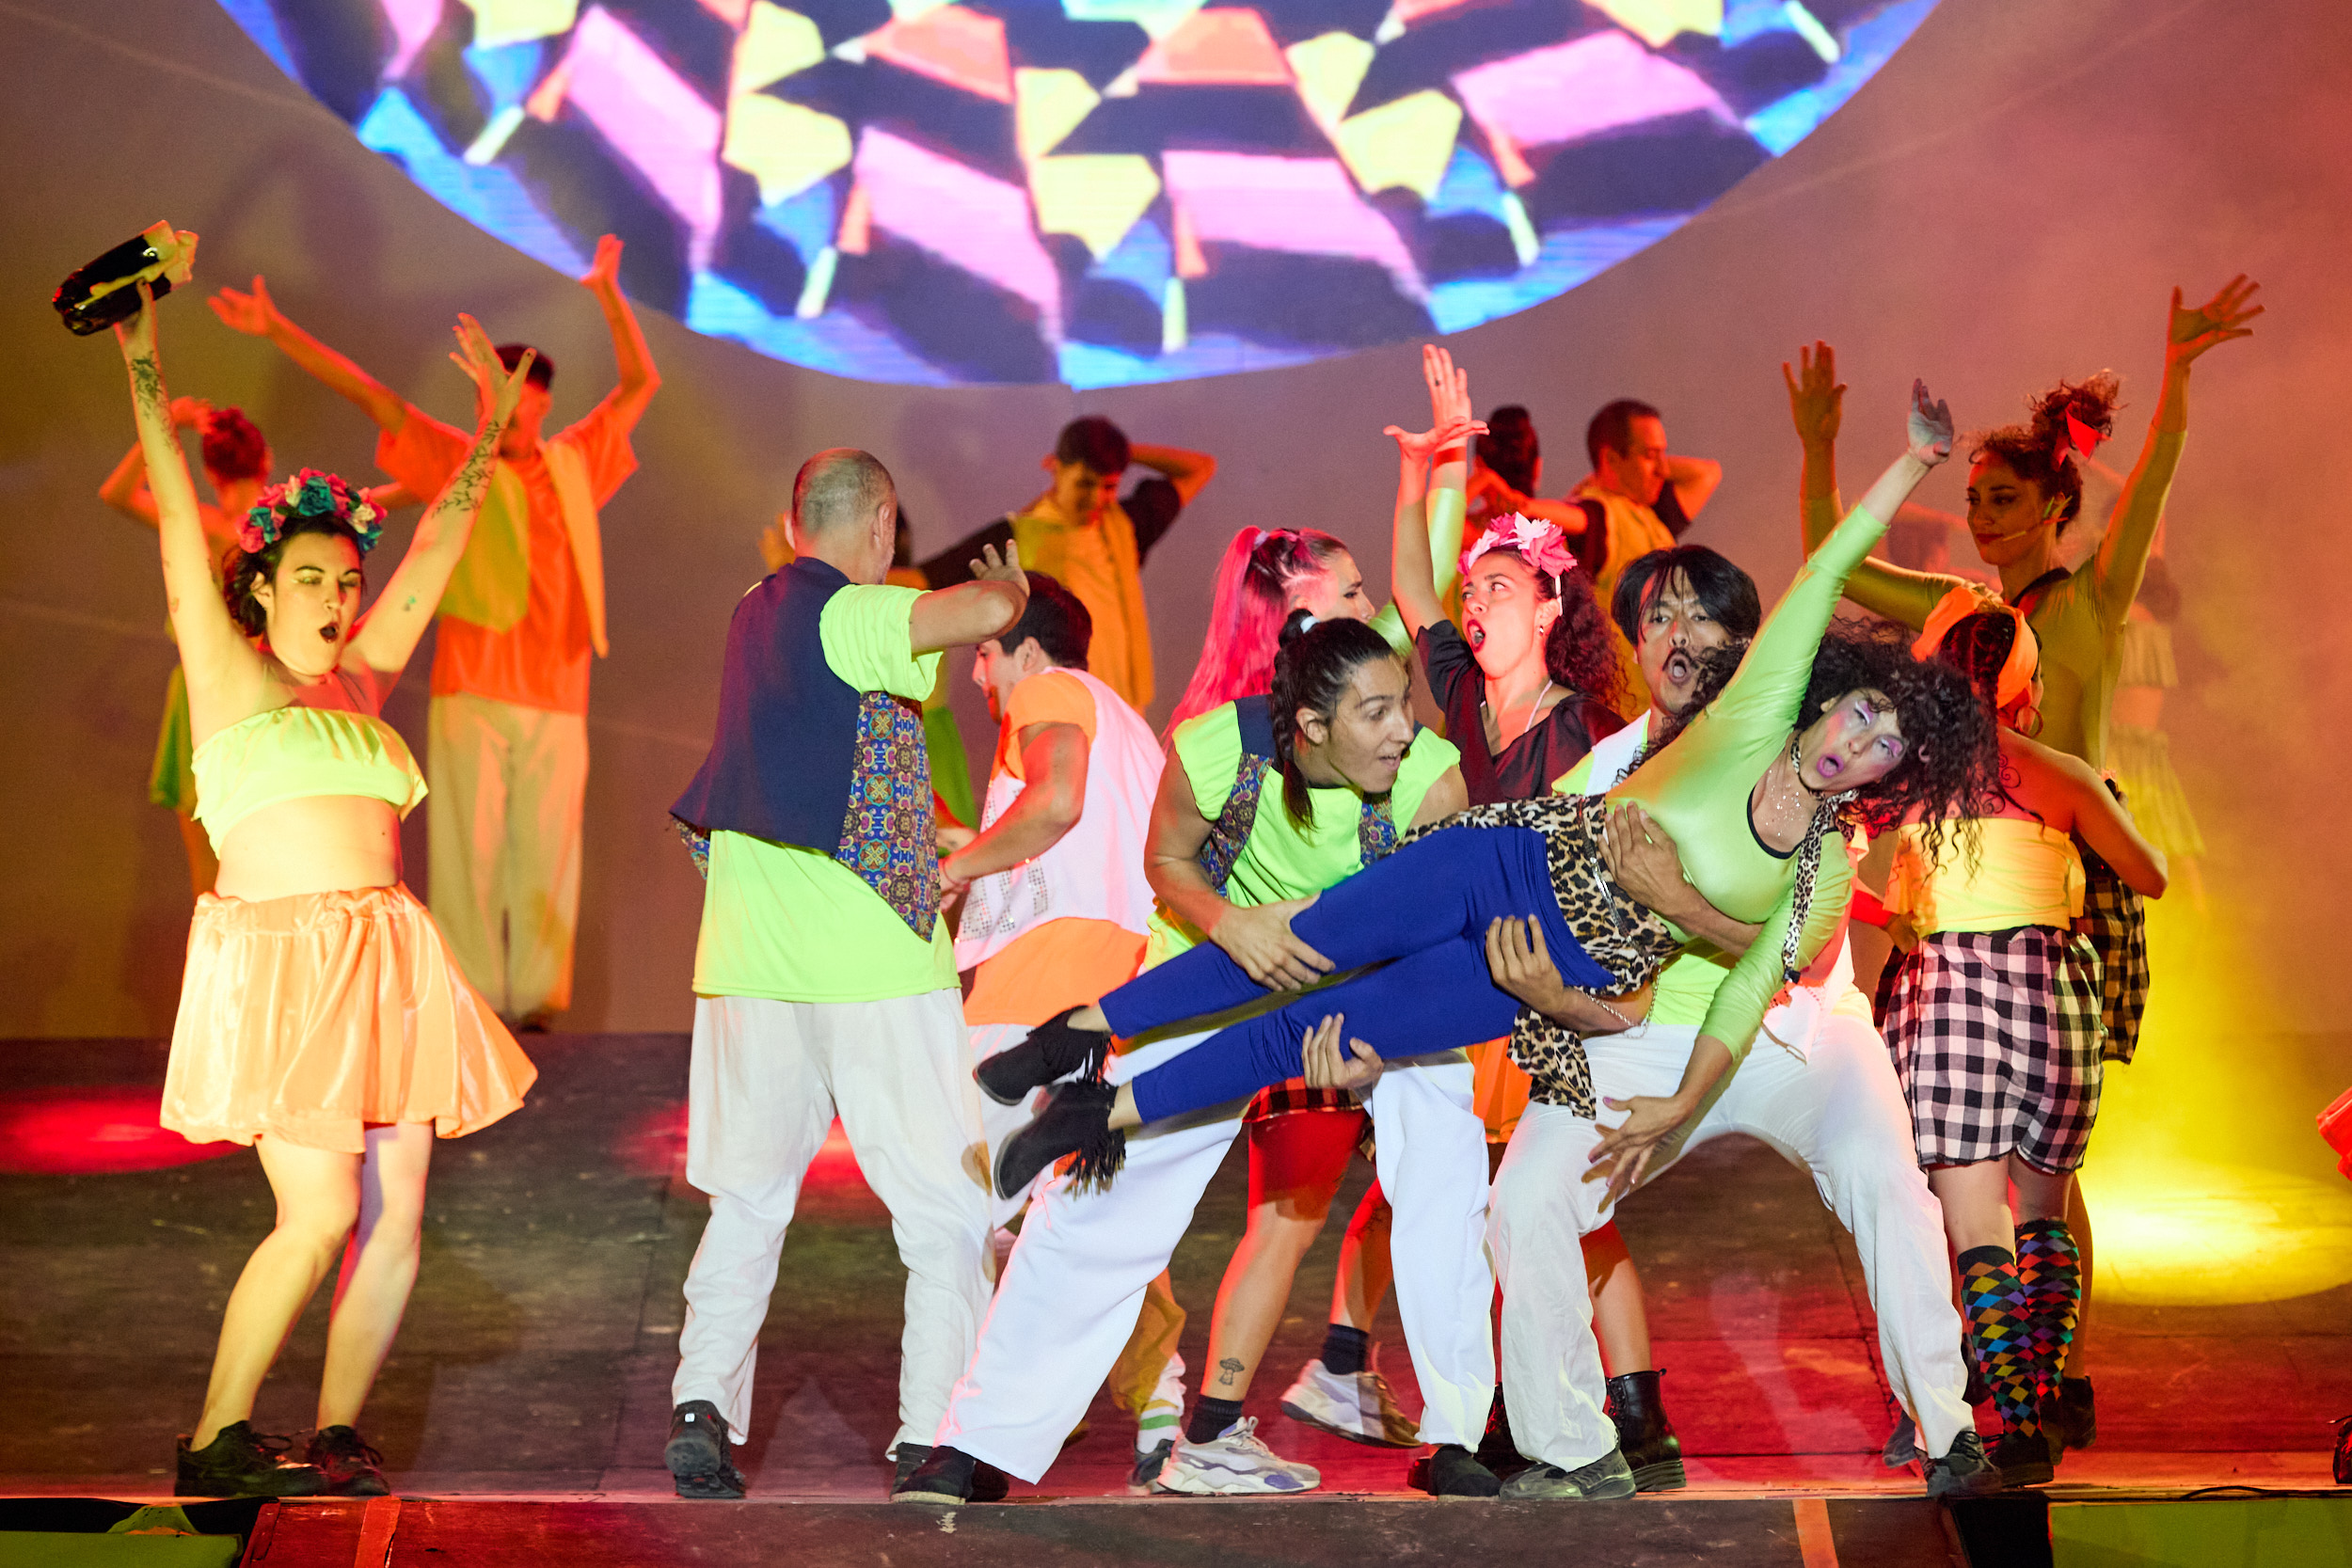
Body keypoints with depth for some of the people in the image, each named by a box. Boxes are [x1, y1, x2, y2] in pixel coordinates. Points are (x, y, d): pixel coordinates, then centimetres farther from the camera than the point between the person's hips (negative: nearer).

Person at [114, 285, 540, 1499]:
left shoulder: (361, 682, 16)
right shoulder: (226, 673, 4)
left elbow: (437, 547, 22)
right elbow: (176, 511, 0)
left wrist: (492, 426, 25)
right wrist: (143, 359, -2)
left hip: (384, 964, 6)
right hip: (277, 961, -6)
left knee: (397, 1215, 3)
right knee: (321, 1213, -12)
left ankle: (338, 1432, 16)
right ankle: (215, 1441, 3)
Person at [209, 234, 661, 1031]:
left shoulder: (574, 464, 13)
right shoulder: (454, 462, 9)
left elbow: (641, 382, 17)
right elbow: (369, 393, 4)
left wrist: (610, 294, 10)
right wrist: (278, 331, -1)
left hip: (556, 699, 1)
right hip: (471, 693, -1)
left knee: (545, 852, 2)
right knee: (468, 845, -2)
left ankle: (536, 996, 8)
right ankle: (470, 999, 3)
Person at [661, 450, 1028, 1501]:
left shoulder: (755, 613, 15)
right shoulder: (848, 615, -10)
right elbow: (983, 615, -27)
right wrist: (1005, 588, -5)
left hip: (751, 959, 7)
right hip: (870, 957, -7)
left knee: (749, 1197, 16)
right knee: (946, 1207, 3)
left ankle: (701, 1403, 8)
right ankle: (931, 1437, 2)